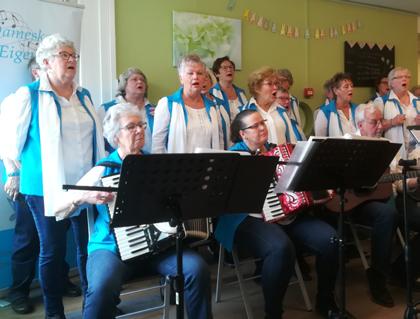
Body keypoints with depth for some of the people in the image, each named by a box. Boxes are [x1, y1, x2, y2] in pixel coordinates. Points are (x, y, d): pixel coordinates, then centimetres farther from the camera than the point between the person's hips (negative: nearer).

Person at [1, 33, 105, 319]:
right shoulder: (29, 95, -4)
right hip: (47, 187, -4)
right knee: (52, 250, 6)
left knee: (90, 246, 7)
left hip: (86, 186, 4)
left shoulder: (84, 95, 12)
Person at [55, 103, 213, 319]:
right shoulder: (103, 170, -1)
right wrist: (83, 197, -19)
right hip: (112, 247, -3)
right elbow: (57, 208, -1)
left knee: (197, 269, -22)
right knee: (103, 287, -34)